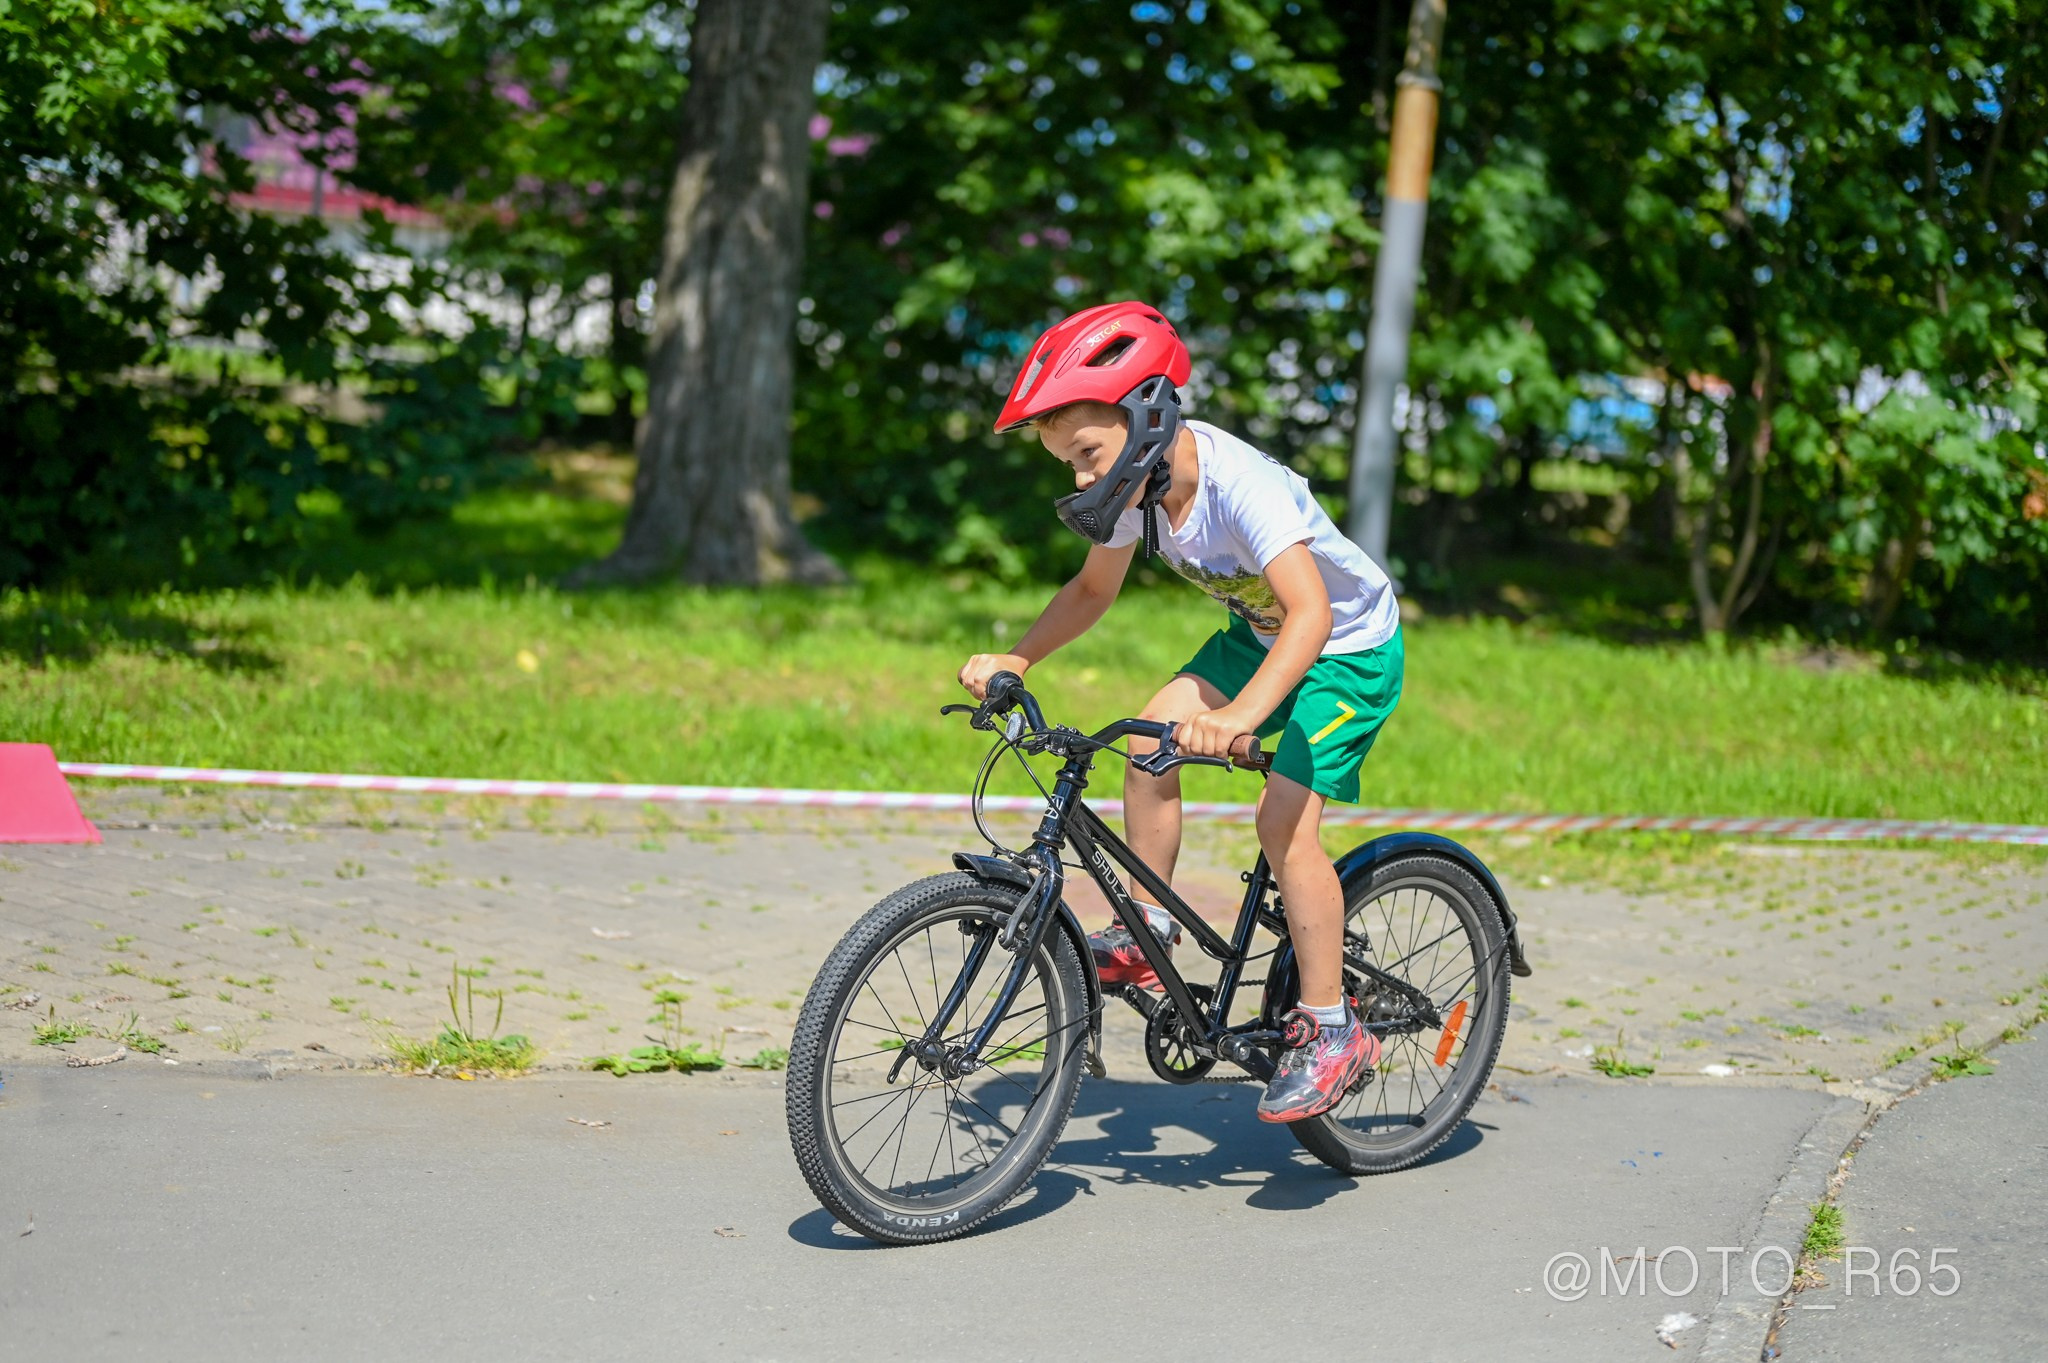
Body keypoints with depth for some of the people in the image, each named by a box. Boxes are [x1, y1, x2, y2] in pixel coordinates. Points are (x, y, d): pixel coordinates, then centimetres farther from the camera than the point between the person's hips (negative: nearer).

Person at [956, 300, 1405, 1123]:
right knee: (1149, 745, -11)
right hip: (1258, 632, 7)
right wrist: (1016, 660, -13)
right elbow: (1094, 588, 3)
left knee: (1284, 819, -17)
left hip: (1351, 647, -7)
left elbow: (1309, 613, -47)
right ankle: (1148, 936, 4)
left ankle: (1330, 1031, -7)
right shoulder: (1137, 481, -14)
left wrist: (1238, 716, -61)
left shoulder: (1240, 486, -37)